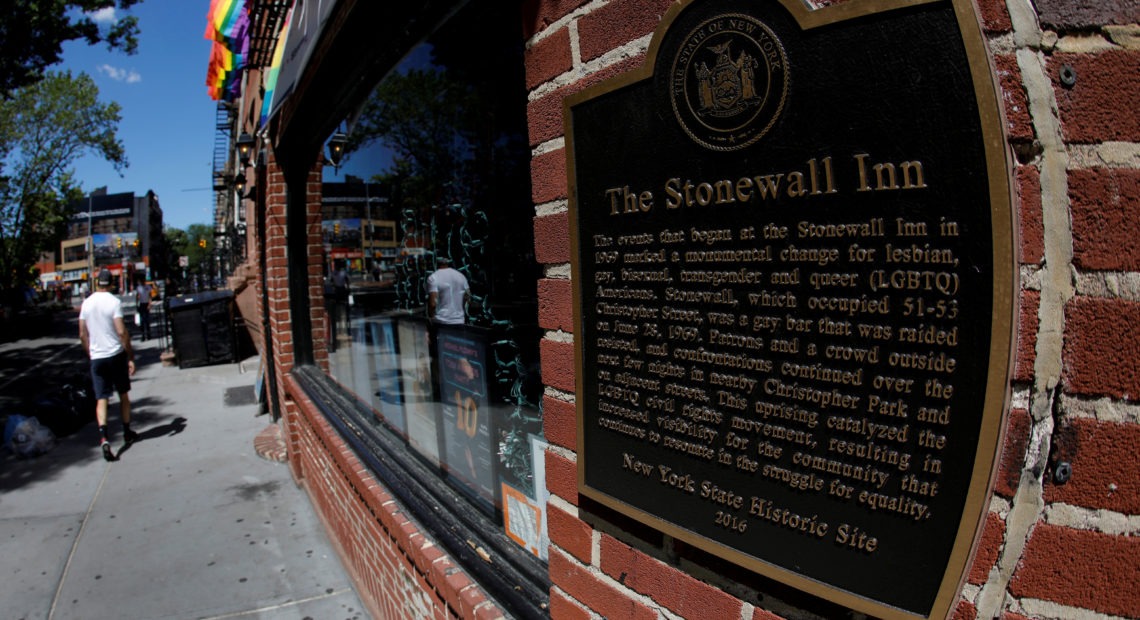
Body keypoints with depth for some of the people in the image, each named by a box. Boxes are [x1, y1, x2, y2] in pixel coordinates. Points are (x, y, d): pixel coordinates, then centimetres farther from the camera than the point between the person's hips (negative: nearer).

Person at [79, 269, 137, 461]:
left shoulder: (86, 303, 4)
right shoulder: (114, 302, -10)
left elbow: (83, 335, 8)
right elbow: (122, 332, -16)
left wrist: (90, 355, 20)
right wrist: (131, 357, -10)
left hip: (96, 358, 3)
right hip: (116, 354, -3)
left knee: (101, 398, 1)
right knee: (124, 395, 14)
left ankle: (103, 437, -17)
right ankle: (127, 433, 24)